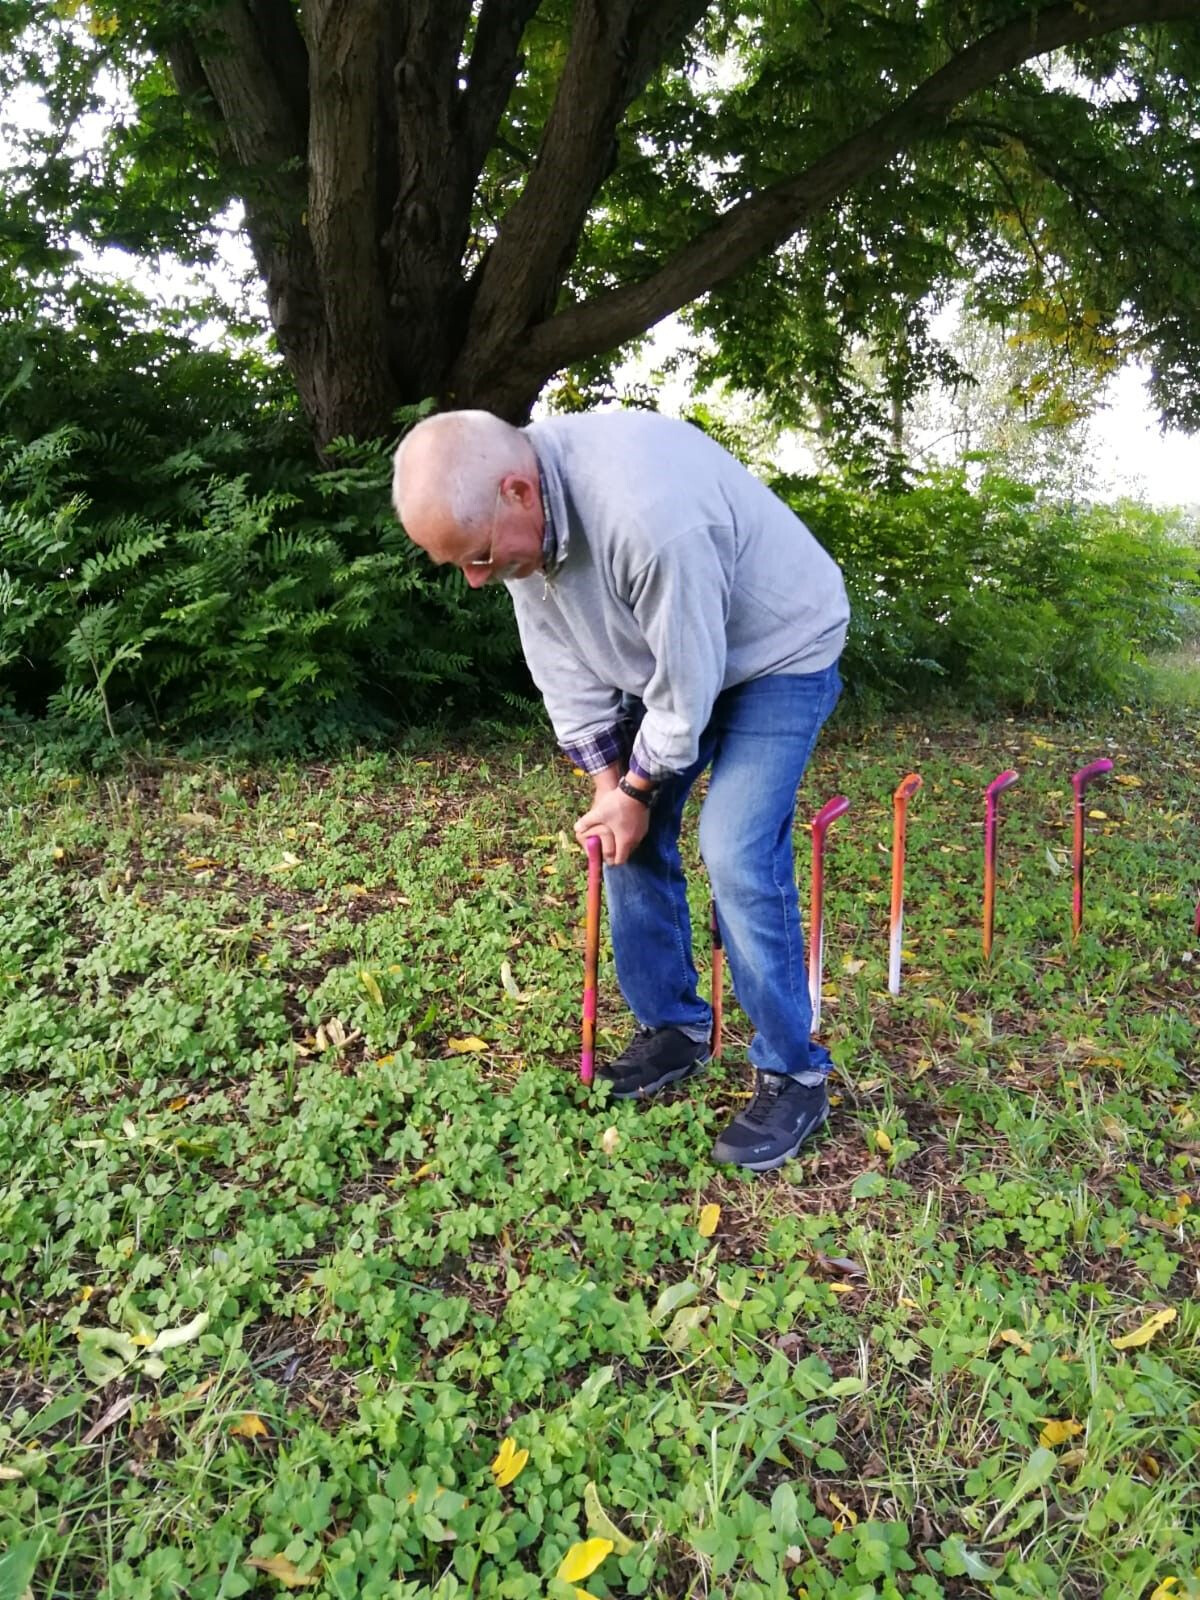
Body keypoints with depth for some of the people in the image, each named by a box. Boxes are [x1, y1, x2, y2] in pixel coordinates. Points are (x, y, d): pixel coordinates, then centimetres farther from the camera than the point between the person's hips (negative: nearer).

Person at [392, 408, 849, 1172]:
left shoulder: (649, 512, -40)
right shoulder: (513, 509, -14)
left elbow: (687, 685, -30)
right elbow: (564, 664, -5)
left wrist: (638, 792, -15)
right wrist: (608, 782, -7)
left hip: (779, 651, -7)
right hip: (663, 654, 8)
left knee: (738, 855, -16)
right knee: (628, 838, 4)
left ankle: (794, 1076, 1)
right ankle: (674, 1029, 21)